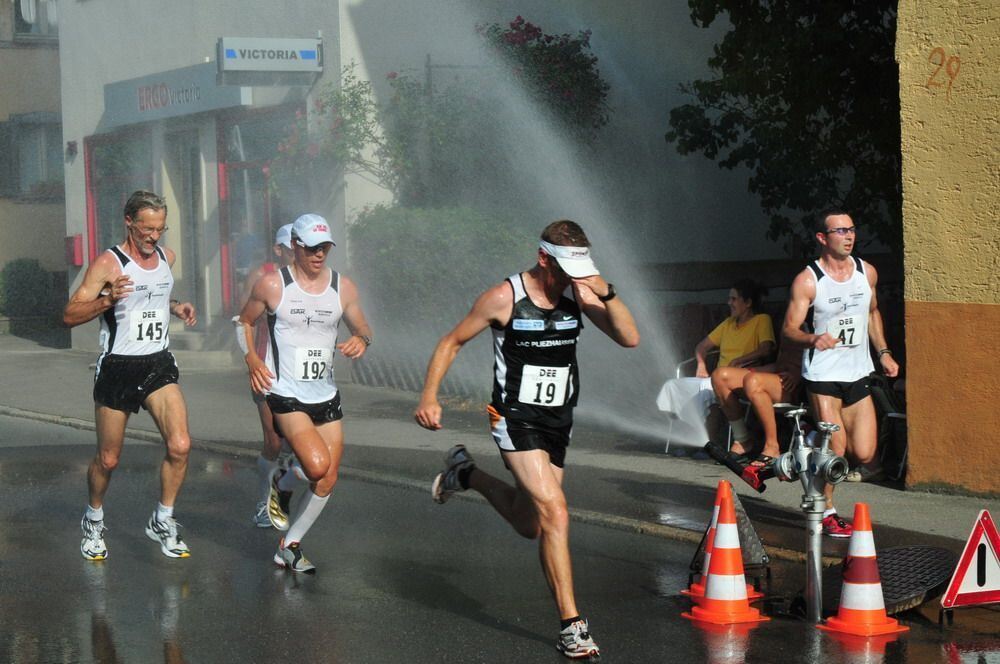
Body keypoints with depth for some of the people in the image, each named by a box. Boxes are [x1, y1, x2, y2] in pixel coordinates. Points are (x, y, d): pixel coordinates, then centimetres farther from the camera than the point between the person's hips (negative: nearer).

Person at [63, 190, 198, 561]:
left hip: (159, 364, 4)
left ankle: (162, 522, 6)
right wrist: (108, 300, -29)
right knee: (108, 459, 6)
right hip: (118, 367, -4)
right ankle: (94, 521, 33)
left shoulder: (166, 257, 8)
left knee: (180, 445, -13)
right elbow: (70, 315, -13)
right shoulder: (108, 263, -12)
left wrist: (175, 308, 7)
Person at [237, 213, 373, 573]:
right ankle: (282, 484, 12)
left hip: (326, 395, 5)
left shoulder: (343, 287, 4)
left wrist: (361, 340, -10)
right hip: (286, 394, -5)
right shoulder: (272, 285, -6)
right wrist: (252, 359, -8)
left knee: (327, 480, 3)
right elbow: (245, 321, 8)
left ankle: (290, 547, 21)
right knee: (318, 464, -23)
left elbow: (362, 328, 14)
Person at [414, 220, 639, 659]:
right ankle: (571, 625, -14)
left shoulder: (579, 294, -1)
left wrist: (606, 294, -22)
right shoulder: (504, 298, -12)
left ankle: (466, 474, 43)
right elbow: (451, 342, -2)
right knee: (555, 514, -19)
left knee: (529, 526, 18)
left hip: (558, 422, 6)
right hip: (516, 420, -6)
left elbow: (630, 339, -8)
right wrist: (429, 397, -11)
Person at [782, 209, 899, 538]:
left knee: (864, 454, -1)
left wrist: (883, 352, 14)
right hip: (823, 375, -5)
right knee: (835, 449, -9)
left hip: (858, 374, 5)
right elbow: (789, 328, -11)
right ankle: (827, 513, 12)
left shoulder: (867, 272, 4)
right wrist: (813, 338, -31)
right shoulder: (807, 280, -11)